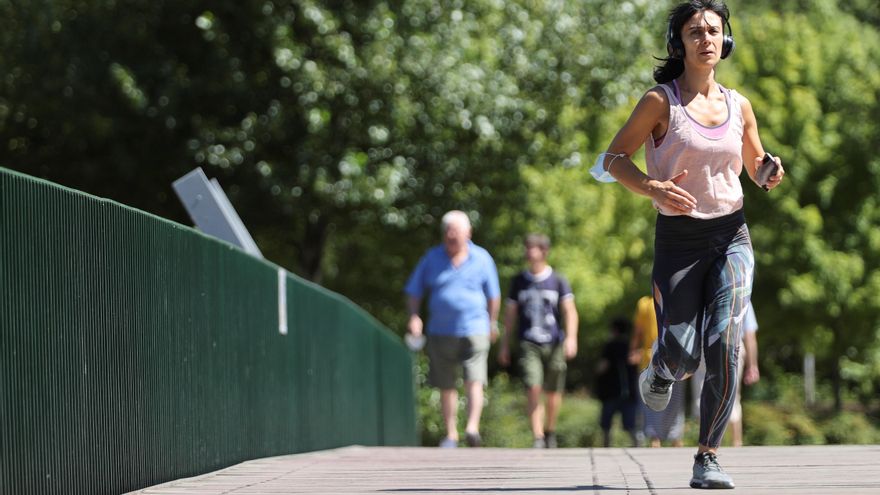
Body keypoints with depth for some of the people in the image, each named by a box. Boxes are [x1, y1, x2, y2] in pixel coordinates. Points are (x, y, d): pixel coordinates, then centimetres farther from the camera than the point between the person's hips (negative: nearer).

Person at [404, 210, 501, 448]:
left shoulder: (482, 258, 3)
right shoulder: (432, 258, 6)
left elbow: (493, 295, 14)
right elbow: (413, 292, 11)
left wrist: (493, 323, 19)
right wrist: (414, 316, -5)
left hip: (474, 330, -2)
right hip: (440, 332, 2)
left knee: (474, 381, -17)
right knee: (446, 386, 6)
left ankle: (472, 428, -24)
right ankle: (451, 434, 14)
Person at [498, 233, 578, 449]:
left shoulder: (558, 281, 3)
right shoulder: (519, 281, 9)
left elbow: (569, 311, -4)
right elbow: (510, 313, 15)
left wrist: (571, 337, -19)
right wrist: (505, 345, 15)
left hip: (554, 344, 0)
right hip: (529, 344, 0)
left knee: (553, 393, 7)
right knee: (533, 390, -16)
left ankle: (550, 431, 31)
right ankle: (537, 438, -16)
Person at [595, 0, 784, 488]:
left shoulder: (738, 105, 8)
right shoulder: (660, 101, -4)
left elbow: (756, 164, 22)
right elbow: (613, 158, -3)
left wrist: (770, 174, -2)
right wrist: (654, 189, -20)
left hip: (731, 237, 3)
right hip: (678, 241, -2)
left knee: (724, 343, -15)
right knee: (682, 358, -8)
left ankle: (707, 458, -5)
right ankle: (660, 371, 32)